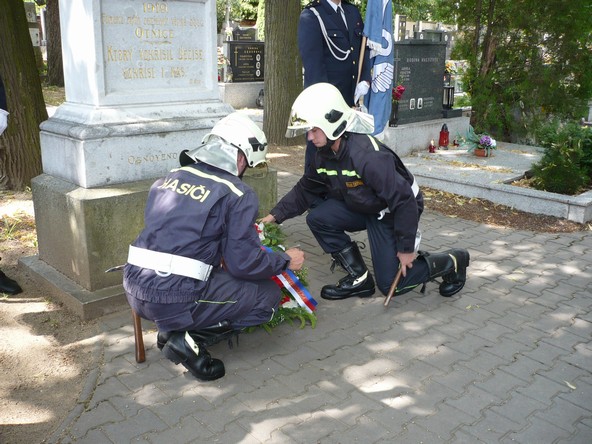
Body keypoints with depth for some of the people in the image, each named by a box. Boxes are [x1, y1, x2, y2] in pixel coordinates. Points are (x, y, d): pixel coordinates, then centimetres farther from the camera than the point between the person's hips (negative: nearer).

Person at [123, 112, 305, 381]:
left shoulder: (170, 178, 12)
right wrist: (286, 261, 10)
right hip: (176, 298, -7)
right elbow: (244, 263, -8)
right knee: (269, 294, 9)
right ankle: (191, 339, -4)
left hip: (135, 290, 7)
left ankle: (171, 329, 12)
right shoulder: (238, 195, -7)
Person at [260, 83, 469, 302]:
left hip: (394, 212, -8)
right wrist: (275, 215, -8)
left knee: (390, 284, -5)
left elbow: (404, 201, -32)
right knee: (317, 217, -14)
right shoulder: (325, 154, -7)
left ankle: (452, 261, 17)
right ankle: (359, 278, 0)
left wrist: (406, 248, -24)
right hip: (361, 207, 8)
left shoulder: (368, 155, -35)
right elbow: (305, 189, 4)